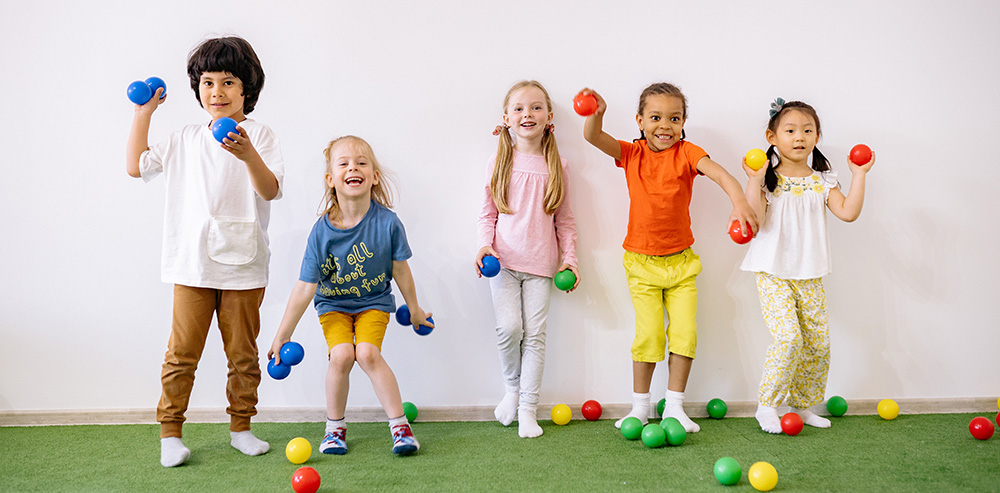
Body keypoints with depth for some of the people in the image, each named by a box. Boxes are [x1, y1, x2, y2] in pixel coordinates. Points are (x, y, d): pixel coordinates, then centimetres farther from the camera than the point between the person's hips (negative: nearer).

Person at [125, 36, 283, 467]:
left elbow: (271, 190, -11)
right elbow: (137, 166, 15)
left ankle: (241, 426, 22)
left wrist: (248, 156, -29)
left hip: (243, 267, -1)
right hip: (192, 265, 2)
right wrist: (142, 114, 15)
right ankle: (170, 431, 12)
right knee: (182, 351, 1)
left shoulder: (258, 136, 1)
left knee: (243, 353, 8)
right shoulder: (185, 140, 11)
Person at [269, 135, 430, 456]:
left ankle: (399, 423, -7)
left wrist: (414, 308, 9)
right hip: (333, 304, 0)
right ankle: (335, 427, 3)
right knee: (341, 355, -20)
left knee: (367, 353, -22)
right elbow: (305, 288, -16)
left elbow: (400, 270, -5)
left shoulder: (387, 222, -21)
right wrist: (283, 335, -13)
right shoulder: (322, 231, -21)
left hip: (373, 302, 0)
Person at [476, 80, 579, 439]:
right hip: (504, 260, -1)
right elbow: (488, 213, 6)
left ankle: (528, 409, 8)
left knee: (535, 334, -1)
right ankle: (513, 387, 14)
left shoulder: (556, 166, 5)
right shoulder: (500, 163, 3)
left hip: (540, 262, 1)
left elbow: (564, 219, 9)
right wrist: (485, 244, -9)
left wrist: (569, 259, 4)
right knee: (509, 327, -13)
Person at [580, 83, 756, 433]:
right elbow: (593, 137, -17)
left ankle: (674, 406, 13)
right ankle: (640, 406, 13)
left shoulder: (686, 153, -6)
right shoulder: (631, 154, -2)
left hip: (681, 261, 1)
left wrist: (739, 201, -43)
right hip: (642, 262, -1)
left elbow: (719, 173, -23)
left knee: (685, 332, -2)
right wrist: (596, 113, -39)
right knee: (648, 334, -3)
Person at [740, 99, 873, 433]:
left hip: (810, 276, 5)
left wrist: (859, 175, -4)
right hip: (773, 273, -5)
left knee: (818, 342, 5)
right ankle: (766, 406, -4)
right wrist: (754, 180, -21)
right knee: (789, 336, -18)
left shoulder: (822, 180, 7)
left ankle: (803, 405, 23)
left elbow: (848, 212, -5)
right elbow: (755, 219, -16)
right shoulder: (768, 178, -4)